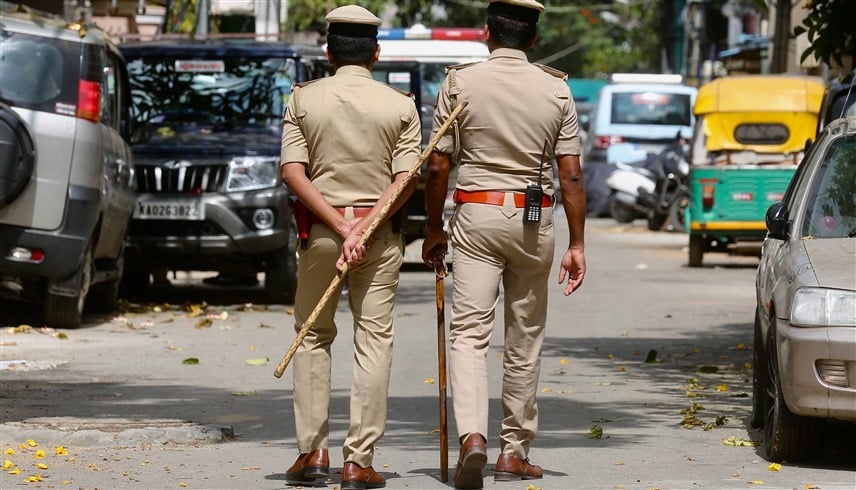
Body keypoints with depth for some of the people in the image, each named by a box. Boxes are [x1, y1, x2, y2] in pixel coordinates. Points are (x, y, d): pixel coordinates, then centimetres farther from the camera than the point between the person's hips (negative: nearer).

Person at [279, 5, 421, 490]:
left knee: (313, 336, 13)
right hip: (381, 235, -1)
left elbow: (293, 171, -8)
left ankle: (314, 450, 7)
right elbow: (406, 180, -9)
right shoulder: (400, 105, -1)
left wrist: (341, 227, -12)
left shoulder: (304, 99, 0)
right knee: (375, 340, 1)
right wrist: (362, 229, -12)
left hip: (320, 230, 1)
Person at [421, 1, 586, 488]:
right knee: (525, 338, 12)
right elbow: (571, 175, -2)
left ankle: (472, 436, -26)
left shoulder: (461, 82, -3)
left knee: (470, 331, -5)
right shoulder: (556, 89, 0)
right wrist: (577, 244, 3)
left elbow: (438, 165, -2)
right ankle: (514, 450, 17)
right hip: (535, 220, 2)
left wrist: (434, 229, 10)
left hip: (476, 215, -2)